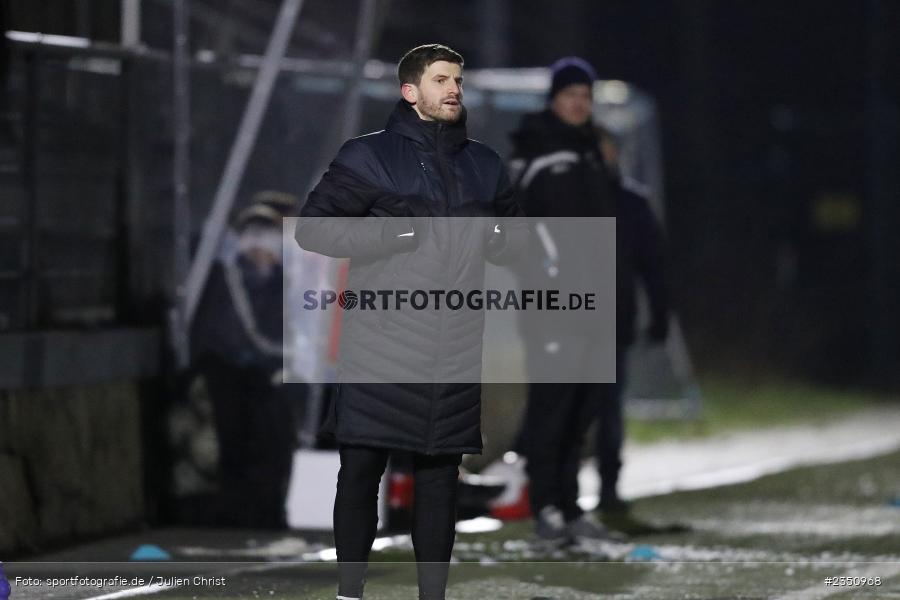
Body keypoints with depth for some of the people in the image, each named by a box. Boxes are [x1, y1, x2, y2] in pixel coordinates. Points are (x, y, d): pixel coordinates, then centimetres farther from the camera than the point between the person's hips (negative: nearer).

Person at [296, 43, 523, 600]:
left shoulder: (485, 164, 14)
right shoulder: (369, 155, -1)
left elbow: (514, 228, 27)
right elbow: (312, 227, -5)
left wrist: (500, 238, 2)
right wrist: (389, 232, -16)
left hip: (455, 352, 4)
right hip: (380, 343, -4)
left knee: (441, 475, 6)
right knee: (361, 469, -1)